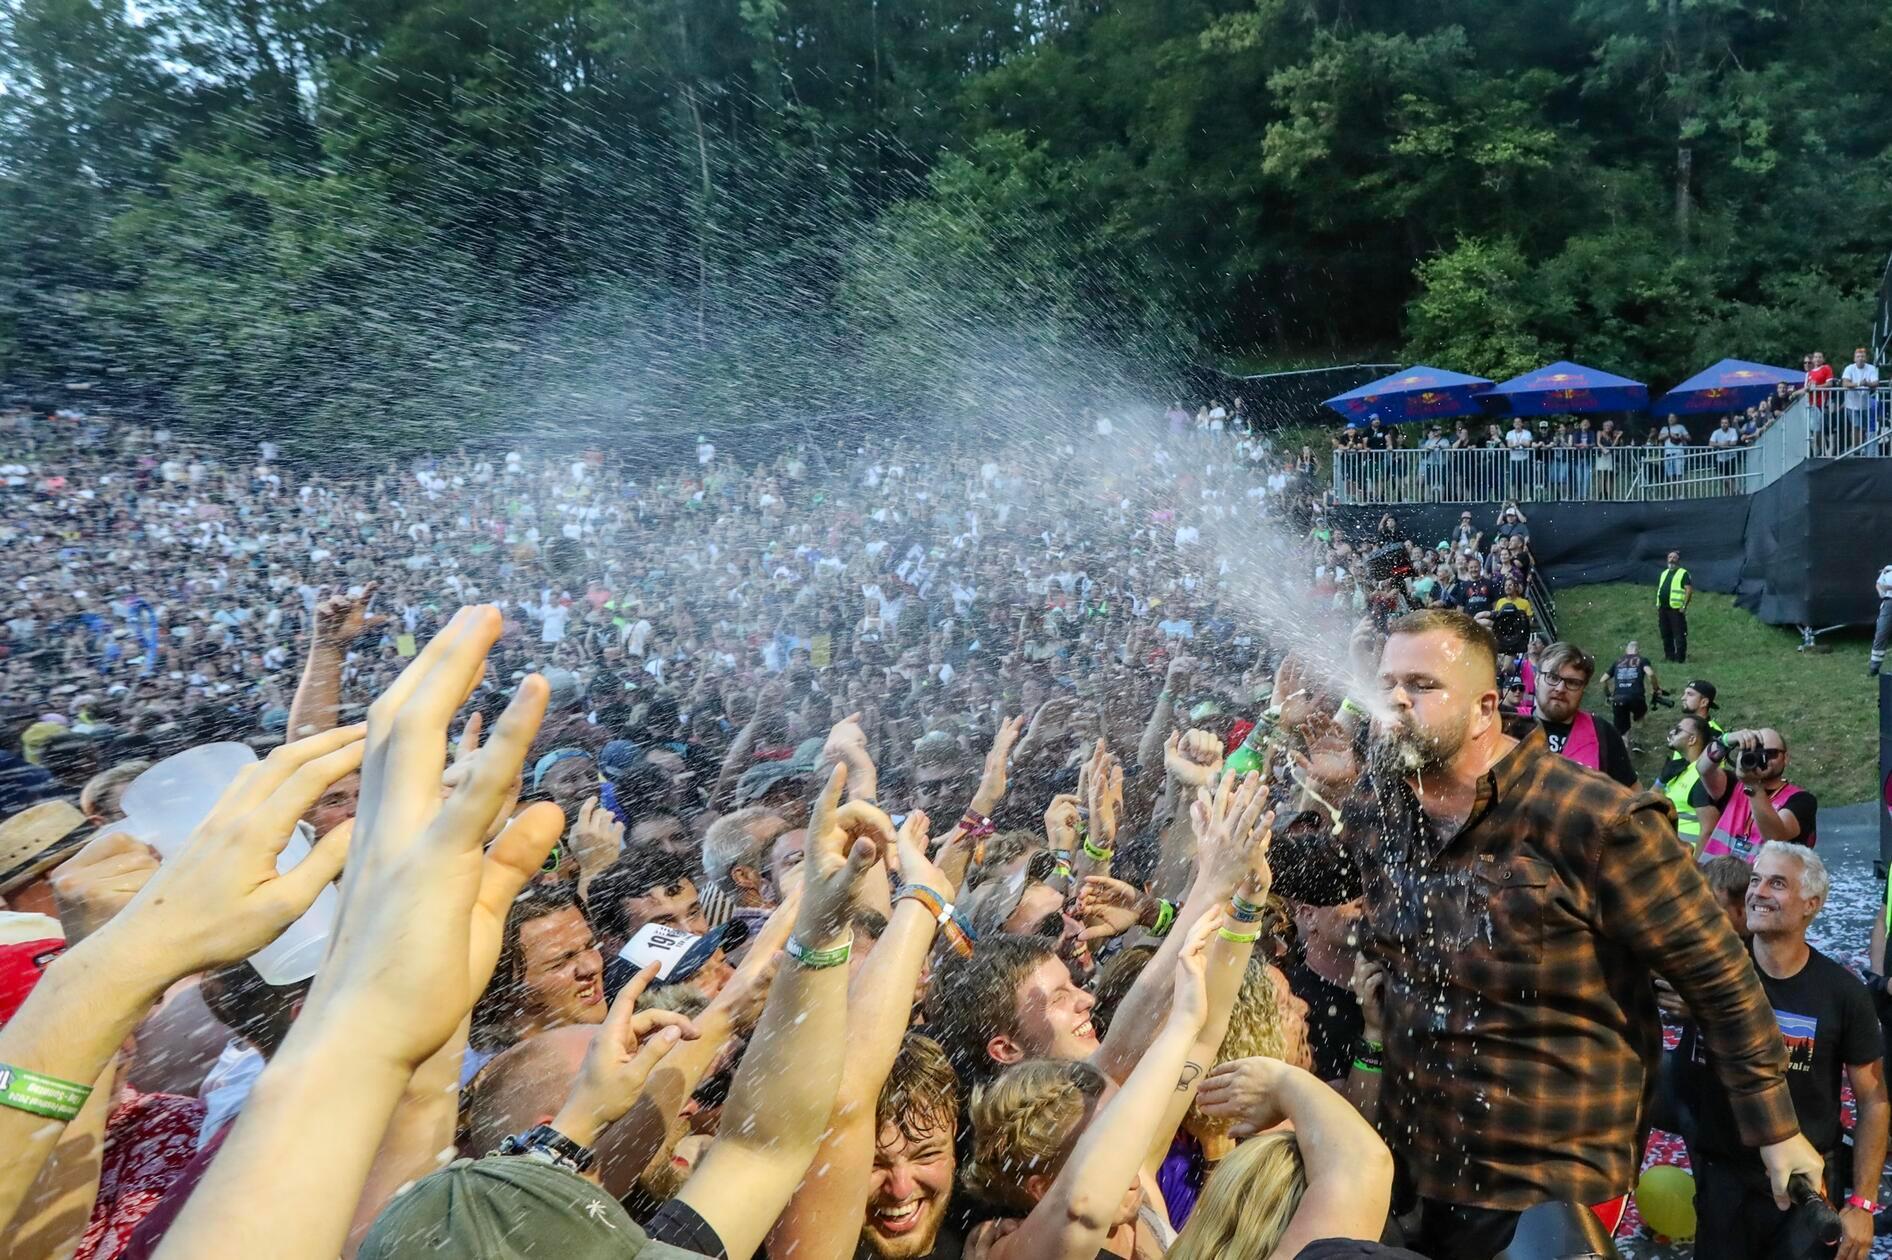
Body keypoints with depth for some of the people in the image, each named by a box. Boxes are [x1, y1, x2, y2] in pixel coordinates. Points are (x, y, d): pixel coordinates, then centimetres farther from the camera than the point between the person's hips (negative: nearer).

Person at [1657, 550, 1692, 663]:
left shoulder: (1683, 573, -2)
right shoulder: (1664, 573, 21)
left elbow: (1689, 589, -10)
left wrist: (1684, 606, -16)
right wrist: (1658, 606, 16)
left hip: (1676, 609, -7)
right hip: (1663, 609, 7)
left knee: (1679, 635, -6)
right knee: (1666, 635, 12)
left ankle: (1680, 658, -4)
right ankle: (1669, 655, 20)